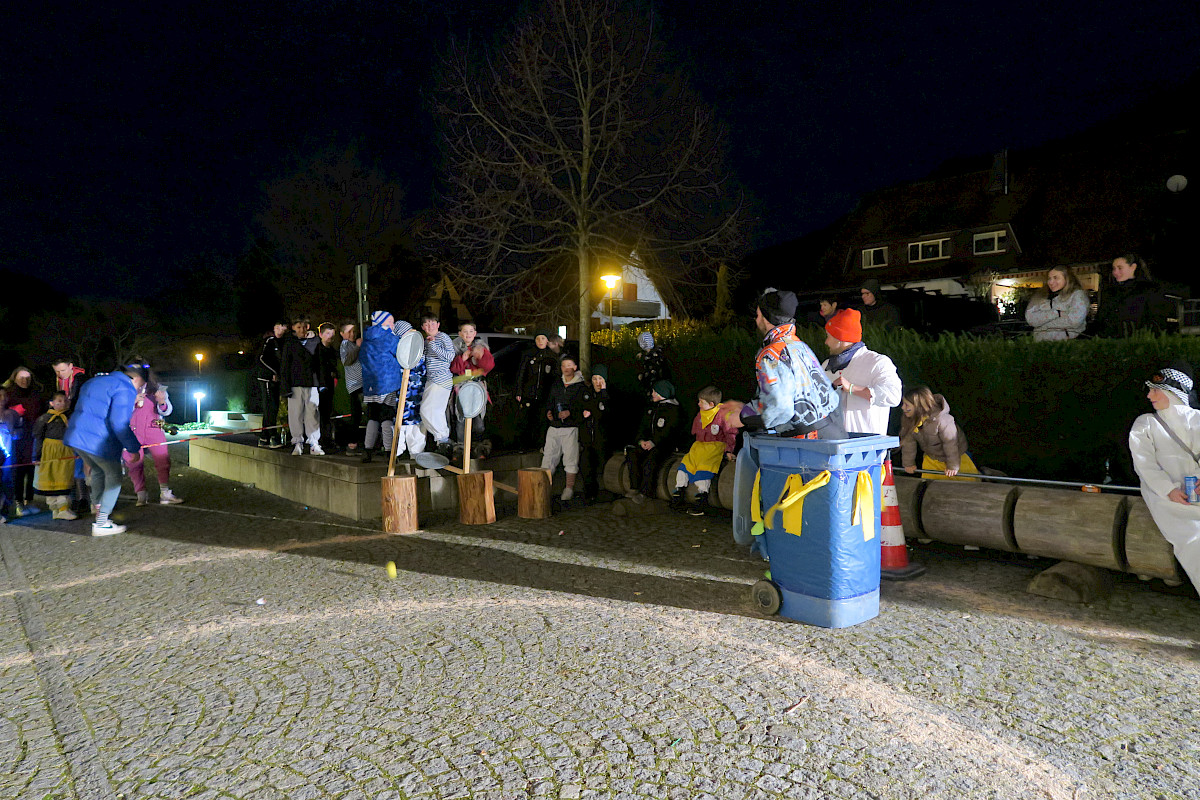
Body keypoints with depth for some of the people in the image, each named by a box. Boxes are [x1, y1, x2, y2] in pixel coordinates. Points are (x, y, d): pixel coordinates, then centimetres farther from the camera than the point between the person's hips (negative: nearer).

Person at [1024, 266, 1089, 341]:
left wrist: (1043, 322, 1)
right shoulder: (1040, 296, 19)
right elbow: (1030, 318, 4)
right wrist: (1056, 313, -4)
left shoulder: (1078, 295, 10)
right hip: (1040, 342, 3)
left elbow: (1074, 321, -6)